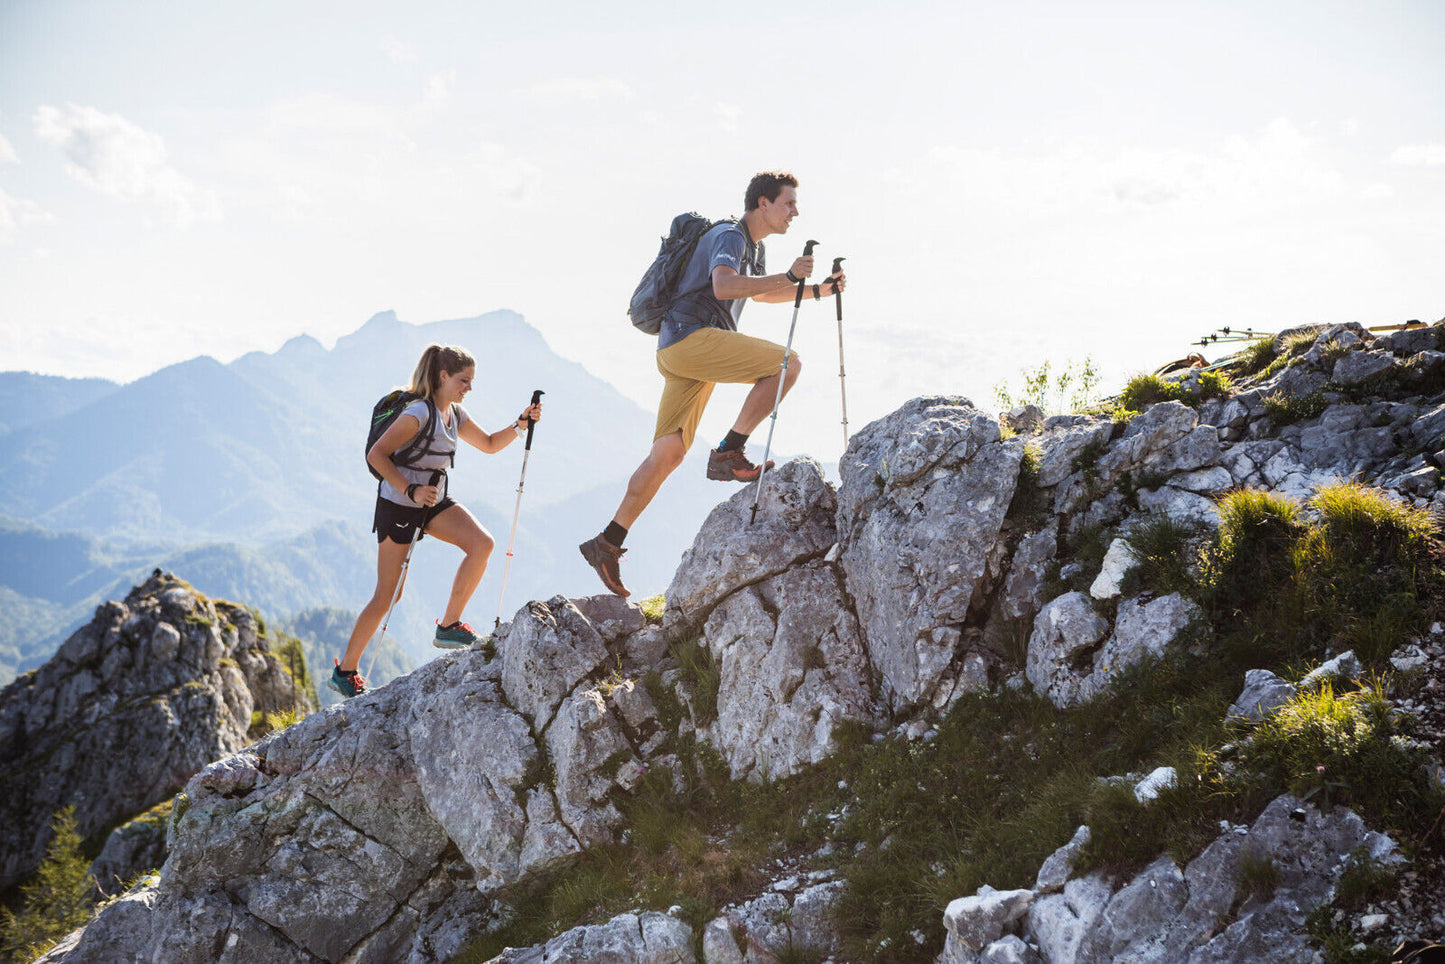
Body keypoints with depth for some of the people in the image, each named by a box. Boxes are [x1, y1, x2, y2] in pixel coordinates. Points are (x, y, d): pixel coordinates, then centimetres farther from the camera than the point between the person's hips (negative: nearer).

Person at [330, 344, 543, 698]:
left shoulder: (454, 414, 6)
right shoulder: (419, 412, -20)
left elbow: (489, 444, 19)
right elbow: (376, 454, -22)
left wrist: (521, 423, 4)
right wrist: (411, 490, -28)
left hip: (434, 502, 8)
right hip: (398, 506, -8)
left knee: (482, 544, -15)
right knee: (386, 595, -3)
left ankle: (449, 626, -4)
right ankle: (345, 670, 12)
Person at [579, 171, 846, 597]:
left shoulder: (753, 247, 24)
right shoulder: (728, 236, -7)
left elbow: (760, 293, 41)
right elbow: (723, 286, -27)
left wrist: (819, 291, 32)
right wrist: (787, 277, -27)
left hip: (680, 353, 9)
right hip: (690, 336, -9)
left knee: (668, 453, 2)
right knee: (787, 363, -15)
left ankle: (608, 543, 0)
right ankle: (728, 454, -14)